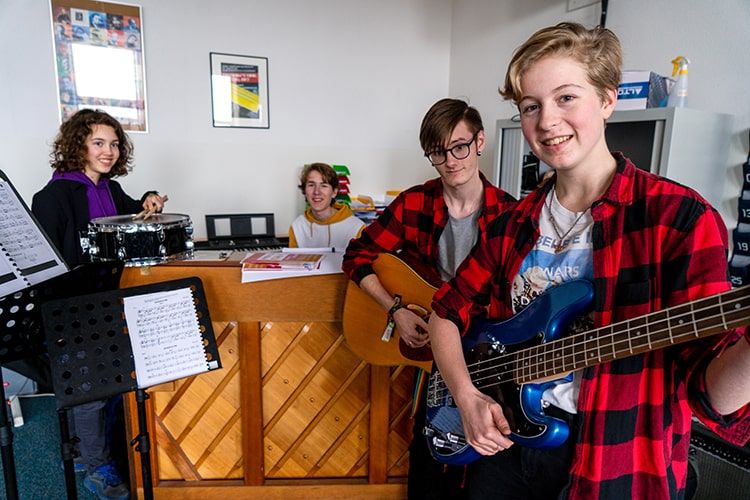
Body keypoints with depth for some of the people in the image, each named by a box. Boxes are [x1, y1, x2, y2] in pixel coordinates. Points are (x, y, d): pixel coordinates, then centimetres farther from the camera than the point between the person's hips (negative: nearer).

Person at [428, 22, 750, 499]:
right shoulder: (514, 224, 1)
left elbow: (710, 391, -17)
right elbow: (449, 310, 7)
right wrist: (466, 394, -7)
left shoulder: (680, 217, -14)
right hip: (500, 442, 5)